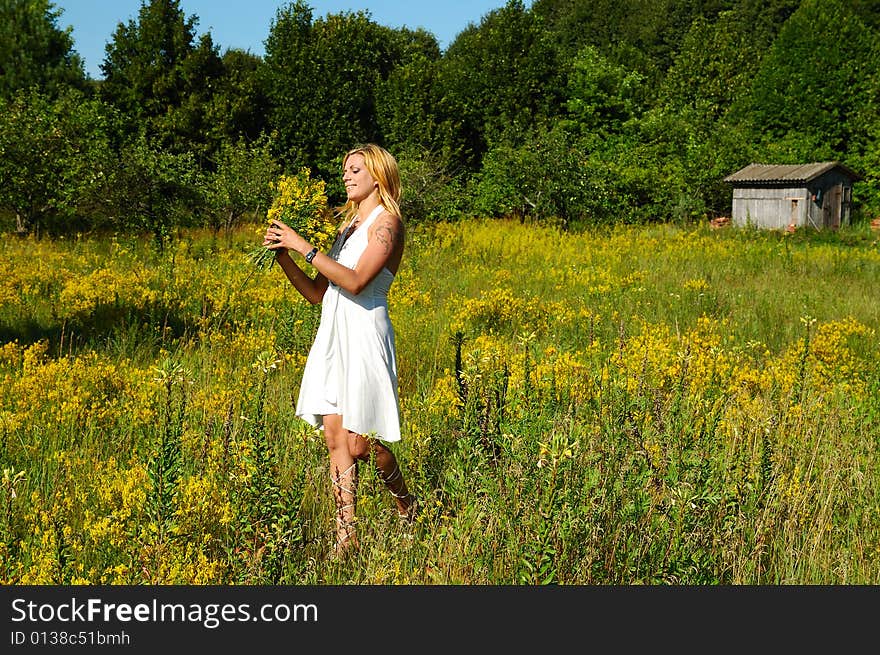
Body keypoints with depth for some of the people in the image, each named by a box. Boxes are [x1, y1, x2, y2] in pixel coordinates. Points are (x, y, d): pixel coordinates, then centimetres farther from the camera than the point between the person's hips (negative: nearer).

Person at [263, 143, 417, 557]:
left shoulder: (387, 221, -4)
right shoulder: (349, 225, 20)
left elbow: (356, 281, -19)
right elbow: (317, 293, 16)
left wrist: (304, 247, -16)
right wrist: (283, 257, 3)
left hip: (365, 336, -8)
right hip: (333, 337, 8)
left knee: (359, 443, -5)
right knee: (335, 438, 3)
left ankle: (406, 505, 21)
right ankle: (346, 537, 7)